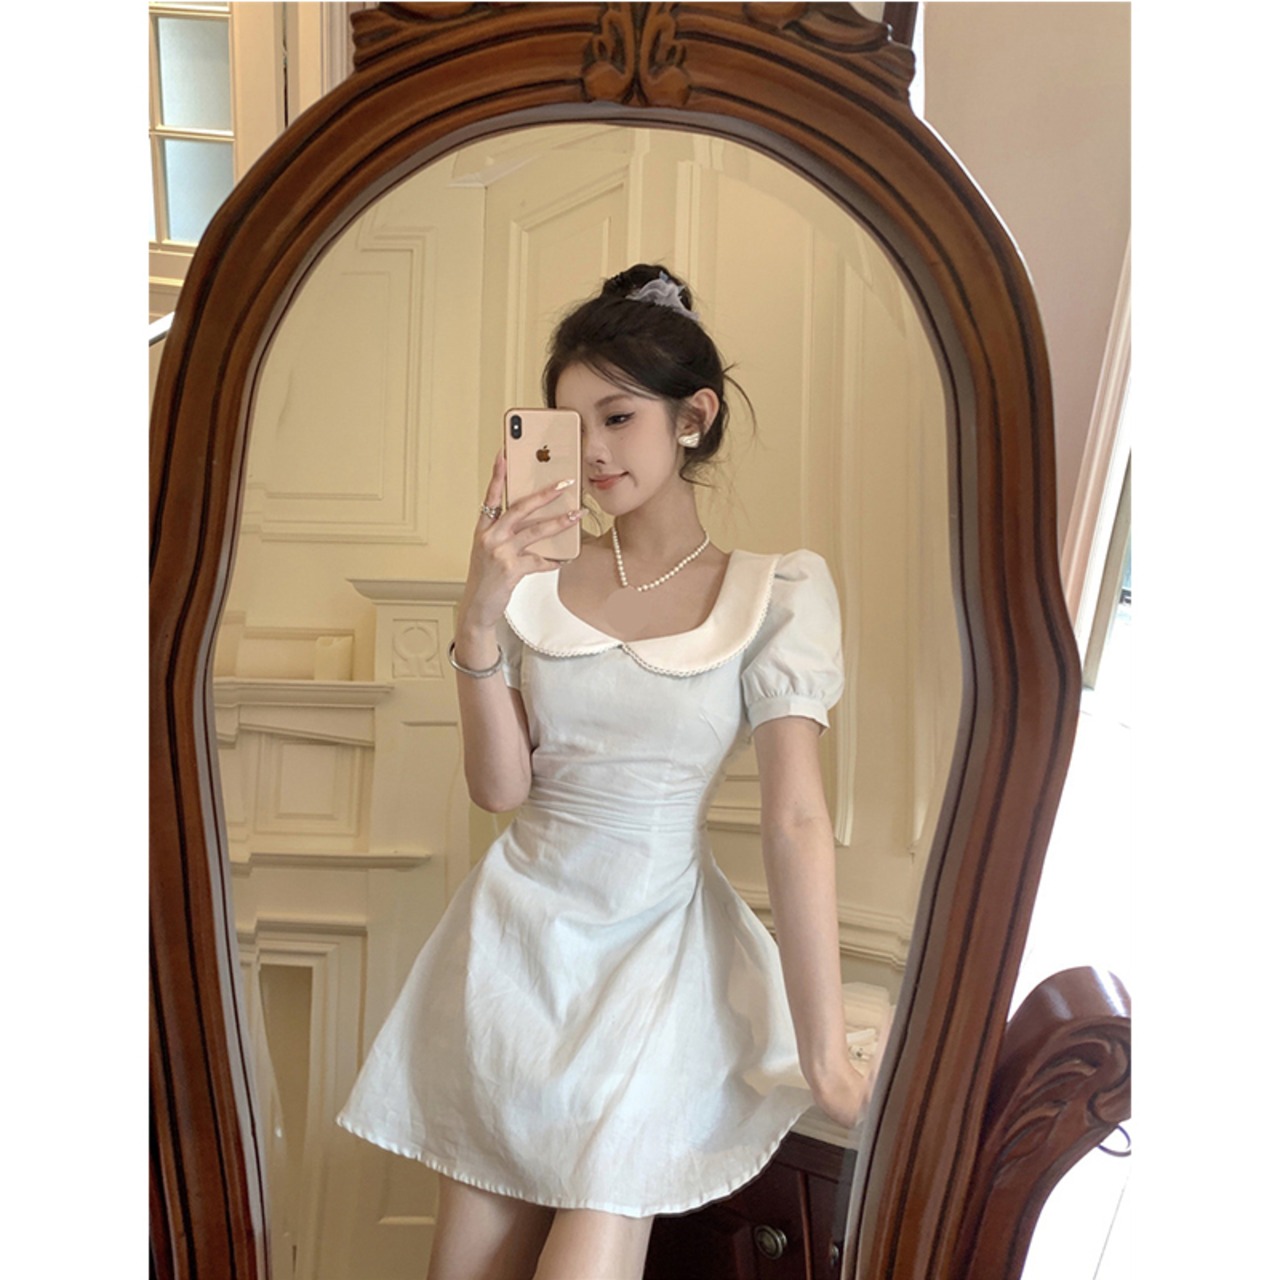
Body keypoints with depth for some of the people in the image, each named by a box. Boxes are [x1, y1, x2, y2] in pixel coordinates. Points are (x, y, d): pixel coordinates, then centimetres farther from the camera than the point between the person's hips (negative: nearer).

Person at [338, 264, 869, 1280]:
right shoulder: (538, 581, 0)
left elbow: (797, 821, -13)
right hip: (519, 935, 3)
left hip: (656, 952, -2)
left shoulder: (779, 590, -8)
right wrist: (482, 615, -16)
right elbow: (501, 788, -4)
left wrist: (825, 1053, -15)